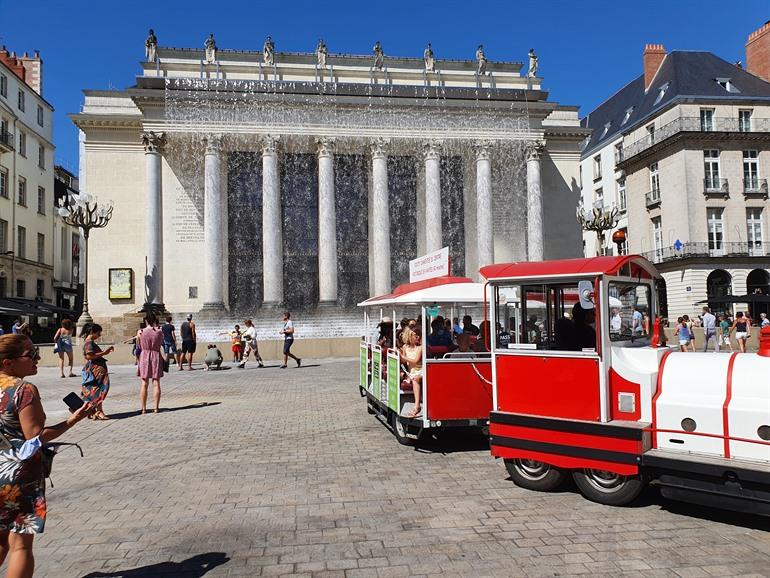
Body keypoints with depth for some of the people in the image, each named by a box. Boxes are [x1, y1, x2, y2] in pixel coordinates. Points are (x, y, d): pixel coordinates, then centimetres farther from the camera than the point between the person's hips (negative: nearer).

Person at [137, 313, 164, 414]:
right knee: (156, 384, 4)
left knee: (144, 384, 6)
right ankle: (156, 407, 5)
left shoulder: (141, 332, -5)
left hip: (144, 357, 0)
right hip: (156, 357, 0)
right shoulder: (159, 332, -5)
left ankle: (143, 408, 7)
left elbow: (140, 346, 4)